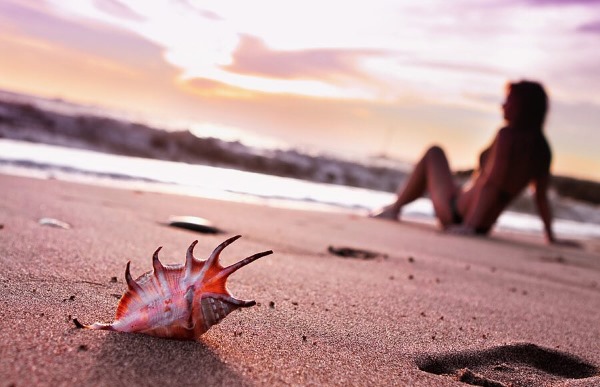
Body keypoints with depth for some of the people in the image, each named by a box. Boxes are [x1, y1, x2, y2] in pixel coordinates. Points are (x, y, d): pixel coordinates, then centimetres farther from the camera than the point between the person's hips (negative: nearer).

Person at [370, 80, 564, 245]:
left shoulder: (507, 134, -19)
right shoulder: (542, 149, 2)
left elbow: (491, 184, -27)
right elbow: (541, 198, 3)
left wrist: (468, 225, -28)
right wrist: (550, 235, 11)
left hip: (457, 214, -8)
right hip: (483, 226, 8)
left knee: (433, 153, 12)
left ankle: (394, 208, 16)